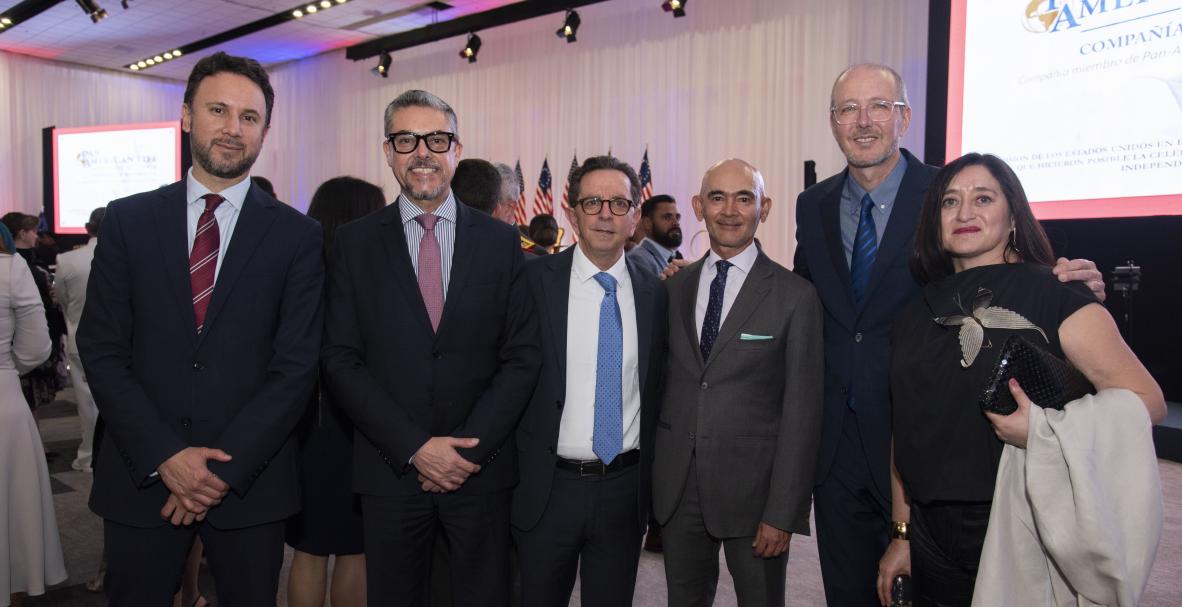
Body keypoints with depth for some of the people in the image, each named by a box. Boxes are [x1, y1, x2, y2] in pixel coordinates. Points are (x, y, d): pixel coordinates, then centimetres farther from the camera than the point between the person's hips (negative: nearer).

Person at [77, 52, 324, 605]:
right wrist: (165, 455, -10)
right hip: (141, 475, 1)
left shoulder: (297, 235, -1)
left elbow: (296, 365, -5)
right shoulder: (127, 221, 3)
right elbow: (101, 349, -1)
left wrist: (226, 466, -11)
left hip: (250, 481, -1)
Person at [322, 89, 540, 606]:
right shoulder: (355, 243, 1)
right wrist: (415, 447, -12)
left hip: (481, 467, 1)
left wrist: (468, 449, -10)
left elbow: (522, 357, -1)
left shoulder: (500, 241, 2)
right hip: (390, 468, 0)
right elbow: (341, 361, -4)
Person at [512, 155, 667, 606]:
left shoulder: (654, 292, 2)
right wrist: (511, 468, -3)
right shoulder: (534, 280, -6)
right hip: (548, 488, -2)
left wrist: (650, 474, 7)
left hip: (625, 489, 2)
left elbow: (658, 387, 9)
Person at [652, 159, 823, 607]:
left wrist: (783, 512, -12)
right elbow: (660, 384, 8)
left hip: (752, 487, -3)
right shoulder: (673, 290, 6)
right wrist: (651, 480, 5)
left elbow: (801, 411, -9)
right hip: (676, 487, 4)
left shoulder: (795, 296, -7)